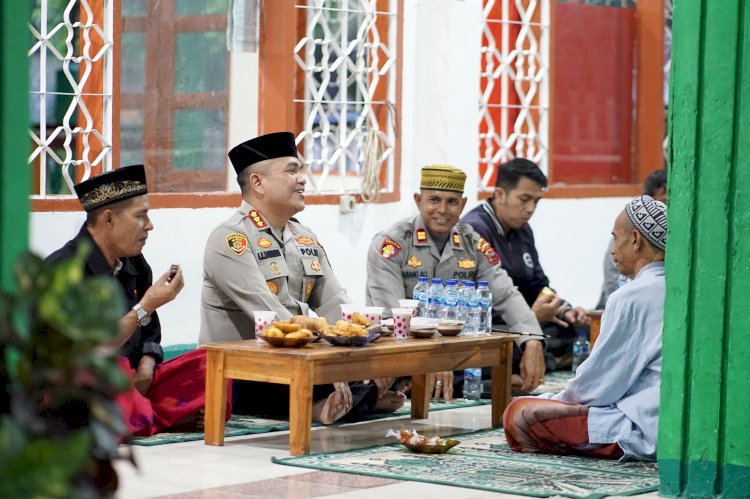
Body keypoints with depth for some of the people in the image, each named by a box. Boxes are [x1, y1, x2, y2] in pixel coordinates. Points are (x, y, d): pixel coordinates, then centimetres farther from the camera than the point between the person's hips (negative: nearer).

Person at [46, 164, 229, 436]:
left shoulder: (134, 265, 11)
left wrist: (146, 369, -6)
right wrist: (146, 307, -18)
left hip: (130, 386, 7)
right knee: (116, 368, -38)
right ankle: (168, 418, -13)